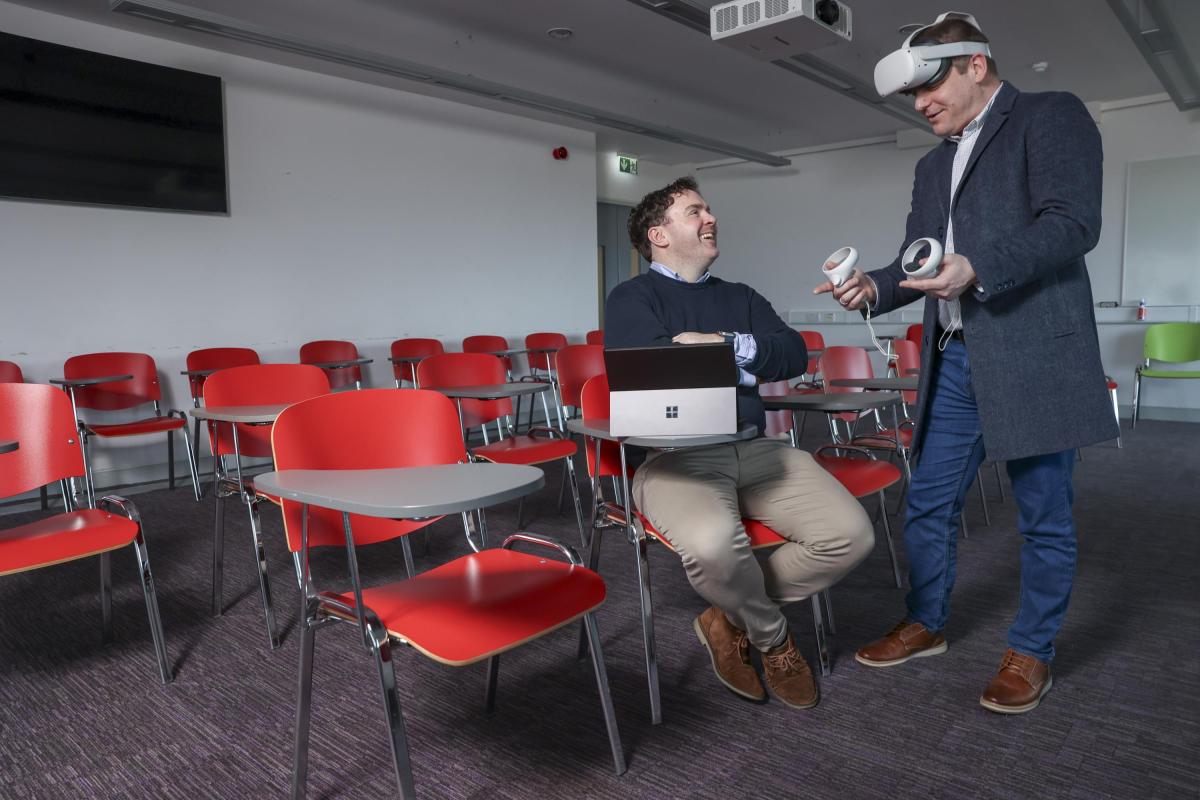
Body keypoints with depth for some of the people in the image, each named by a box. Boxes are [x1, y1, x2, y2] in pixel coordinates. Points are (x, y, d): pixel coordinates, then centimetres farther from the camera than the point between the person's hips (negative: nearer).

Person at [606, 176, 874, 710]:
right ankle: (773, 639, 1)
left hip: (754, 451, 6)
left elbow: (794, 354, 5)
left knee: (850, 534, -15)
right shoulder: (633, 300, 6)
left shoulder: (740, 298, 22)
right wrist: (747, 361, -1)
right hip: (674, 456, -5)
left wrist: (720, 343, -8)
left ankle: (730, 619, 6)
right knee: (712, 544, -35)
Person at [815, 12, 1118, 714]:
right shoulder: (933, 166, 20)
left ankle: (1032, 652, 22)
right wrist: (874, 287, -2)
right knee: (929, 503, 11)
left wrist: (977, 268, -26)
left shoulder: (1052, 116, -1)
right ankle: (927, 624, 29)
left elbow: (1075, 222, -14)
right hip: (954, 360, 7)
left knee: (1045, 515, 6)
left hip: (1034, 355, -7)